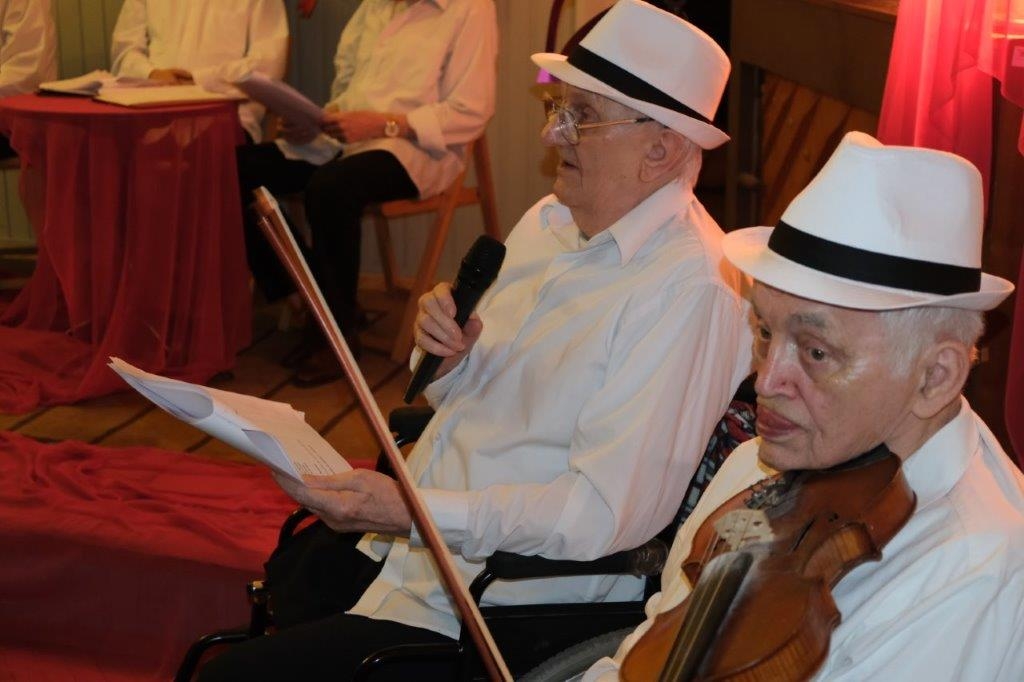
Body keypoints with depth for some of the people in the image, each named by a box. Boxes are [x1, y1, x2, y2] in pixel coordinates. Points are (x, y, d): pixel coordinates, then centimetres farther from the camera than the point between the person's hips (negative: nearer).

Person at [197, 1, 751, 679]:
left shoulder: (688, 291, -22)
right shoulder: (549, 221, 7)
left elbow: (608, 513, -26)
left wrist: (413, 513, -29)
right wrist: (446, 355, -8)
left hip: (509, 605, -9)